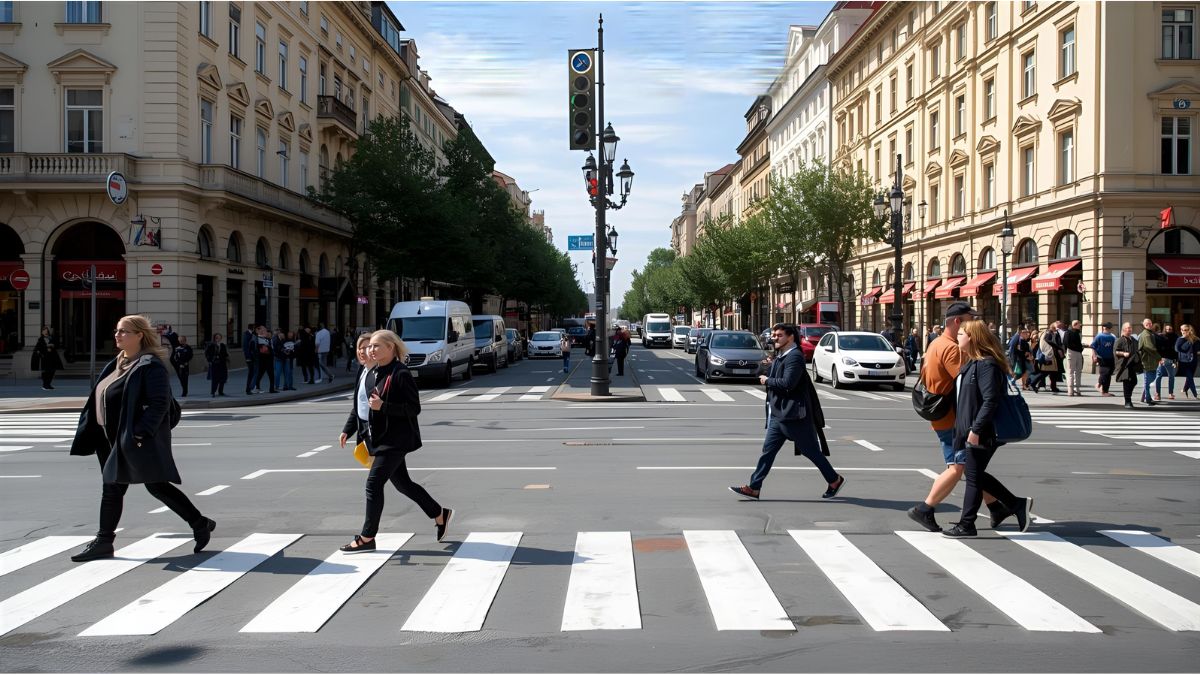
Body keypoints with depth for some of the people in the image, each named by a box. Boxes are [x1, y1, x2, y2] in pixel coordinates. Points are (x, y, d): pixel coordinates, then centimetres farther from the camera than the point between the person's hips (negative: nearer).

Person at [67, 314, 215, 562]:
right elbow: (100, 400, 19)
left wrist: (141, 433, -26)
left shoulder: (151, 365, -15)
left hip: (138, 441, -9)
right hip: (114, 440, 9)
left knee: (156, 486, -3)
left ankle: (200, 524, 9)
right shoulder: (118, 364, 13)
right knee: (111, 488, 12)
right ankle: (104, 541, 21)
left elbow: (160, 403, -22)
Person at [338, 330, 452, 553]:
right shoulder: (373, 374, 10)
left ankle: (366, 538, 2)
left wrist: (383, 406, -26)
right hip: (380, 438, 9)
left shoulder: (400, 374, -16)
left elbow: (414, 408, -18)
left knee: (374, 483, -9)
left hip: (396, 440, -9)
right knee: (402, 483, 15)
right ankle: (440, 515, 31)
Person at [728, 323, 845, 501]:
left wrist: (767, 381, -13)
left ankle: (835, 480, 19)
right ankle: (754, 488, 6)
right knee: (768, 450, 6)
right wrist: (772, 366, 5)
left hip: (792, 414, -9)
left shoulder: (795, 356, -16)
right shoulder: (780, 356, 15)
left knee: (811, 451, 3)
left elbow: (788, 383, -25)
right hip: (778, 414, 9)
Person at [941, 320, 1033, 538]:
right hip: (969, 431, 10)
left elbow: (990, 401, -24)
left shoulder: (986, 365, -17)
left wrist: (976, 429, -25)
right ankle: (1017, 504, 23)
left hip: (982, 433, -10)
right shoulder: (970, 364, 14)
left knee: (973, 477, -1)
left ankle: (966, 526, 8)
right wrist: (960, 427, 20)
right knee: (976, 475, 15)